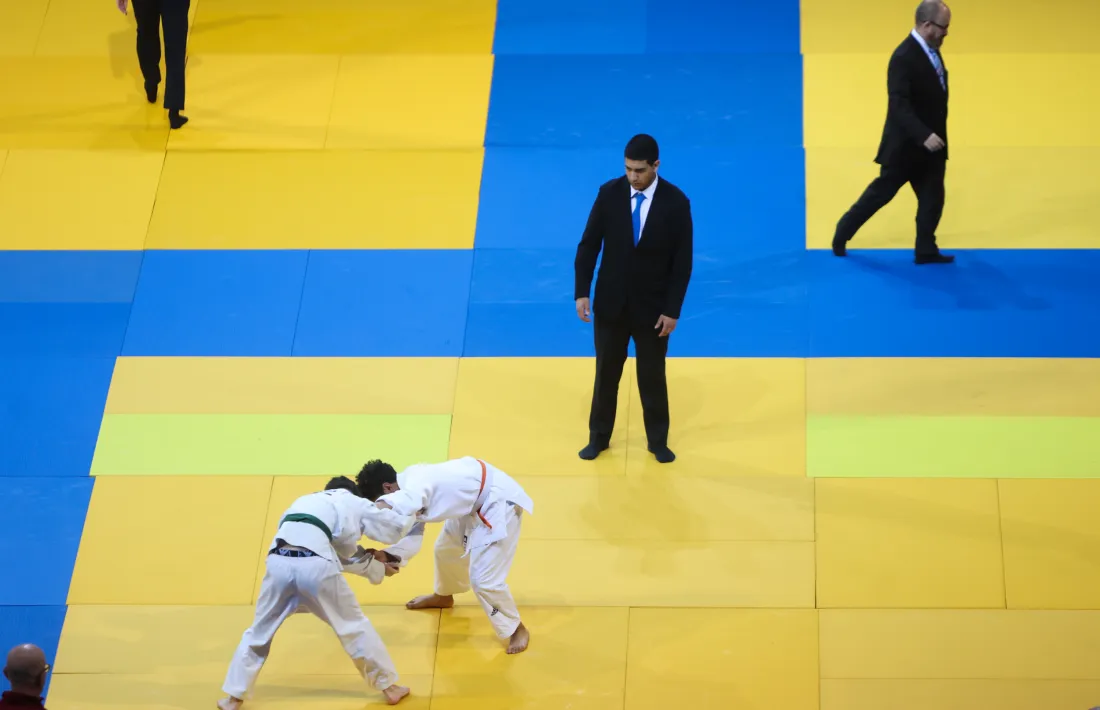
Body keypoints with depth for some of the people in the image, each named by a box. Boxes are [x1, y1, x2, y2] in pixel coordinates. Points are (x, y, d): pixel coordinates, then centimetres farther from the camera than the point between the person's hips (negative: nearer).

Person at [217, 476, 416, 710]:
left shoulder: (305, 501, 38)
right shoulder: (353, 503, 25)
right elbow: (398, 526, 33)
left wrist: (374, 565, 48)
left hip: (280, 563, 3)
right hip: (315, 566, -3)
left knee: (260, 631, 20)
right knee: (354, 625, 16)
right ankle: (389, 687, 25)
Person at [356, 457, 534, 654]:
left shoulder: (415, 482, -30)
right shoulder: (410, 490, 0)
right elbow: (411, 537, 0)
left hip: (498, 500, -10)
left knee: (484, 578, -10)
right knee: (446, 549, 27)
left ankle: (516, 630, 11)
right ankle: (444, 596, 56)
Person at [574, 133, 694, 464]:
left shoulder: (676, 202, -14)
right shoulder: (609, 193, -10)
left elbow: (682, 261, -9)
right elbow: (588, 245, -3)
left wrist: (673, 310, -11)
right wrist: (582, 292, -7)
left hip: (653, 305, -1)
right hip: (611, 301, 1)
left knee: (652, 375, 12)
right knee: (606, 372, 14)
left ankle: (658, 440, 27)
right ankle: (599, 437, 29)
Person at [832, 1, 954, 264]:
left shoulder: (931, 50, 5)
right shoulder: (904, 56, -23)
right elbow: (899, 105, -29)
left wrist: (933, 136, 14)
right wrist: (923, 135, -36)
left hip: (930, 143, 8)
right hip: (906, 144, -8)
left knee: (932, 197, 7)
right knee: (881, 192, 5)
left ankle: (926, 250, 15)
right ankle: (842, 234, 20)